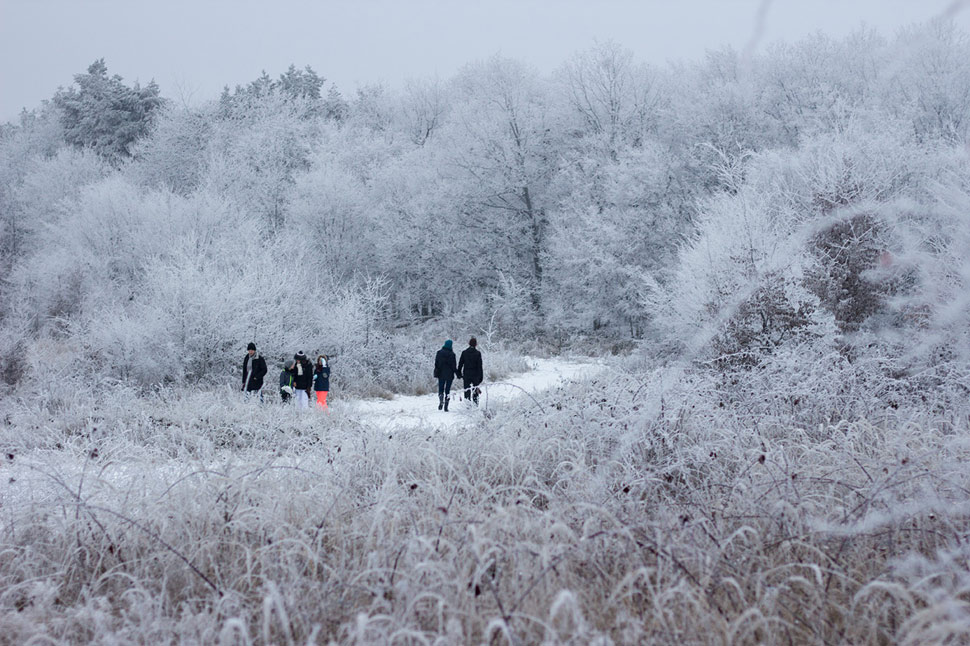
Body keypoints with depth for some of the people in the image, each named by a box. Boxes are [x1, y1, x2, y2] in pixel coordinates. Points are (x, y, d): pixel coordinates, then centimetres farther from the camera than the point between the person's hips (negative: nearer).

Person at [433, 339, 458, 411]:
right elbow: (453, 366, -9)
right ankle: (446, 406, 3)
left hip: (441, 375, 2)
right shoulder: (451, 354, -10)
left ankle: (441, 401, -17)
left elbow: (436, 364, 5)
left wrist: (436, 374, 11)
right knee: (447, 390, 5)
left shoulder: (439, 353, 2)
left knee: (440, 389, 11)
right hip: (449, 375, -2)